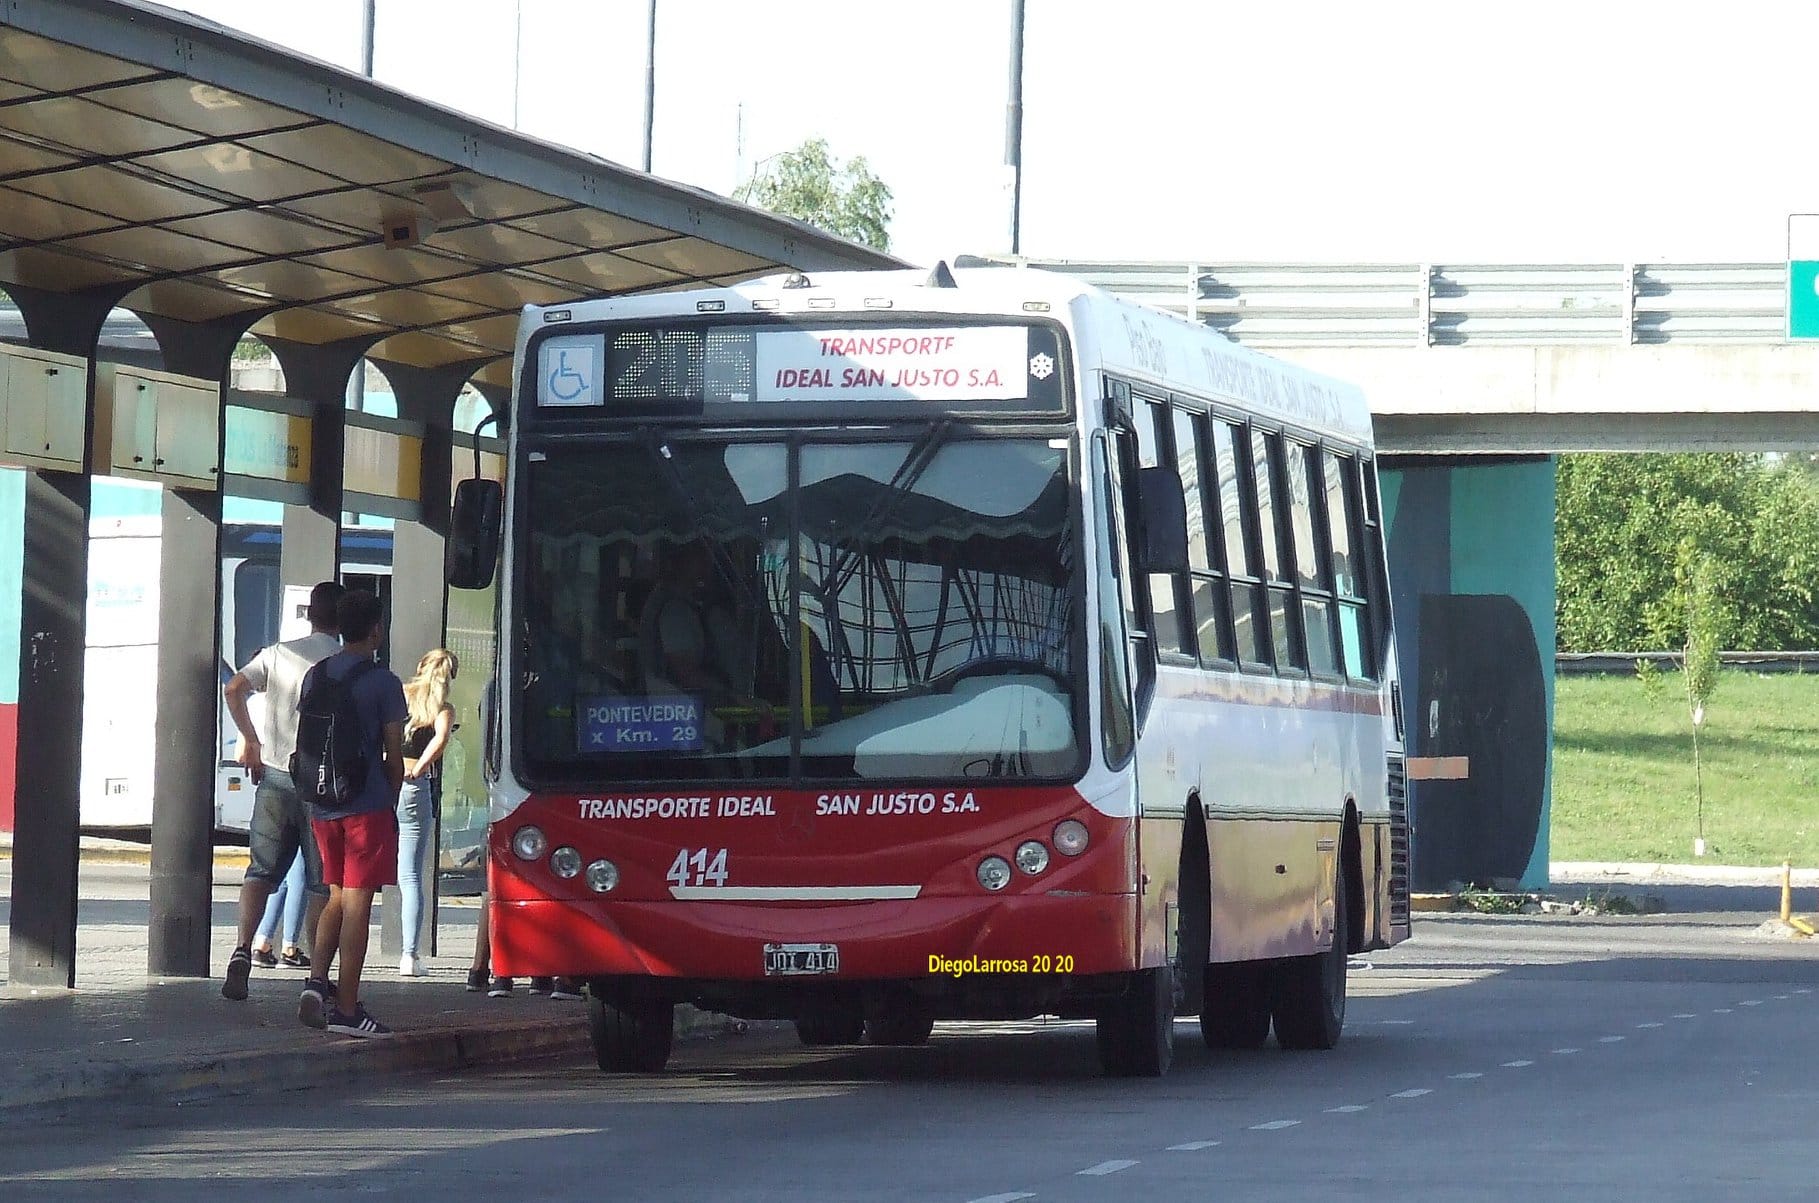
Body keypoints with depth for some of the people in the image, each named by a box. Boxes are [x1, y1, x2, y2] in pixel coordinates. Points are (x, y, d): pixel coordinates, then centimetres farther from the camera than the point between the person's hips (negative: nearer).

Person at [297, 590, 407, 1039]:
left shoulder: (316, 677, 8)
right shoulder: (383, 682, -8)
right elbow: (393, 755, -6)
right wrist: (392, 800, 8)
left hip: (323, 806, 5)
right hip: (368, 805, -5)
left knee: (337, 898, 18)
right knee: (357, 902, -2)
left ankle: (317, 981, 0)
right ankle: (346, 1008, -2)